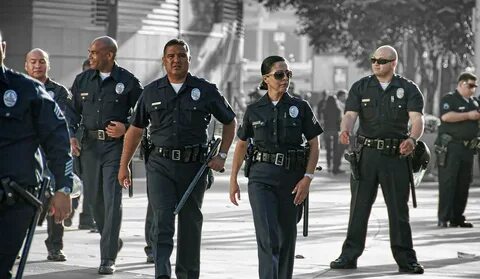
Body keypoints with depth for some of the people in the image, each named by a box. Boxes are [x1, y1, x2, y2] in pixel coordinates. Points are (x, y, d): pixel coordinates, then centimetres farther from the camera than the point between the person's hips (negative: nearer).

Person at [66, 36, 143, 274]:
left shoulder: (128, 82, -3)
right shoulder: (83, 80, 9)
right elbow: (72, 111, 14)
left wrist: (125, 128, -13)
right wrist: (70, 135, -1)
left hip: (116, 146, -5)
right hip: (90, 144, 5)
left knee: (112, 200, -10)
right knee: (94, 197, 11)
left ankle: (108, 258, -7)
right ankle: (112, 240, 35)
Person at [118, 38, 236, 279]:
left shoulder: (206, 91, 3)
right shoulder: (151, 92, 7)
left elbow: (230, 122, 14)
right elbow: (135, 129, 15)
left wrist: (222, 155, 5)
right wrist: (124, 165, 15)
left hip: (193, 166, 0)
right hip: (160, 165, 0)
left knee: (190, 224, 10)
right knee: (162, 223, -13)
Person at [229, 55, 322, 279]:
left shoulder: (300, 107, 1)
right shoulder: (254, 110, 3)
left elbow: (314, 145, 1)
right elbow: (241, 144, 13)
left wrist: (307, 178, -8)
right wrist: (233, 179, 10)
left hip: (291, 177, 1)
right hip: (261, 177, -1)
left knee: (286, 235, 10)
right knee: (267, 236, -13)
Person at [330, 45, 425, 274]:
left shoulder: (408, 89, 3)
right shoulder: (361, 87, 7)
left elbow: (417, 118, -10)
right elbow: (350, 114, -5)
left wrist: (412, 139, -31)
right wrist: (345, 131, -28)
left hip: (396, 154, -1)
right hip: (366, 152, 1)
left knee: (399, 209, 3)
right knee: (359, 207, 3)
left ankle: (405, 259, 9)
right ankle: (349, 256, 10)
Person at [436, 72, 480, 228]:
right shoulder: (449, 99, -4)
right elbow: (446, 116, -21)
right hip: (451, 147, -7)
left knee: (463, 184, 7)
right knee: (447, 183, -8)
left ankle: (457, 218, 13)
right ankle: (443, 219, -8)